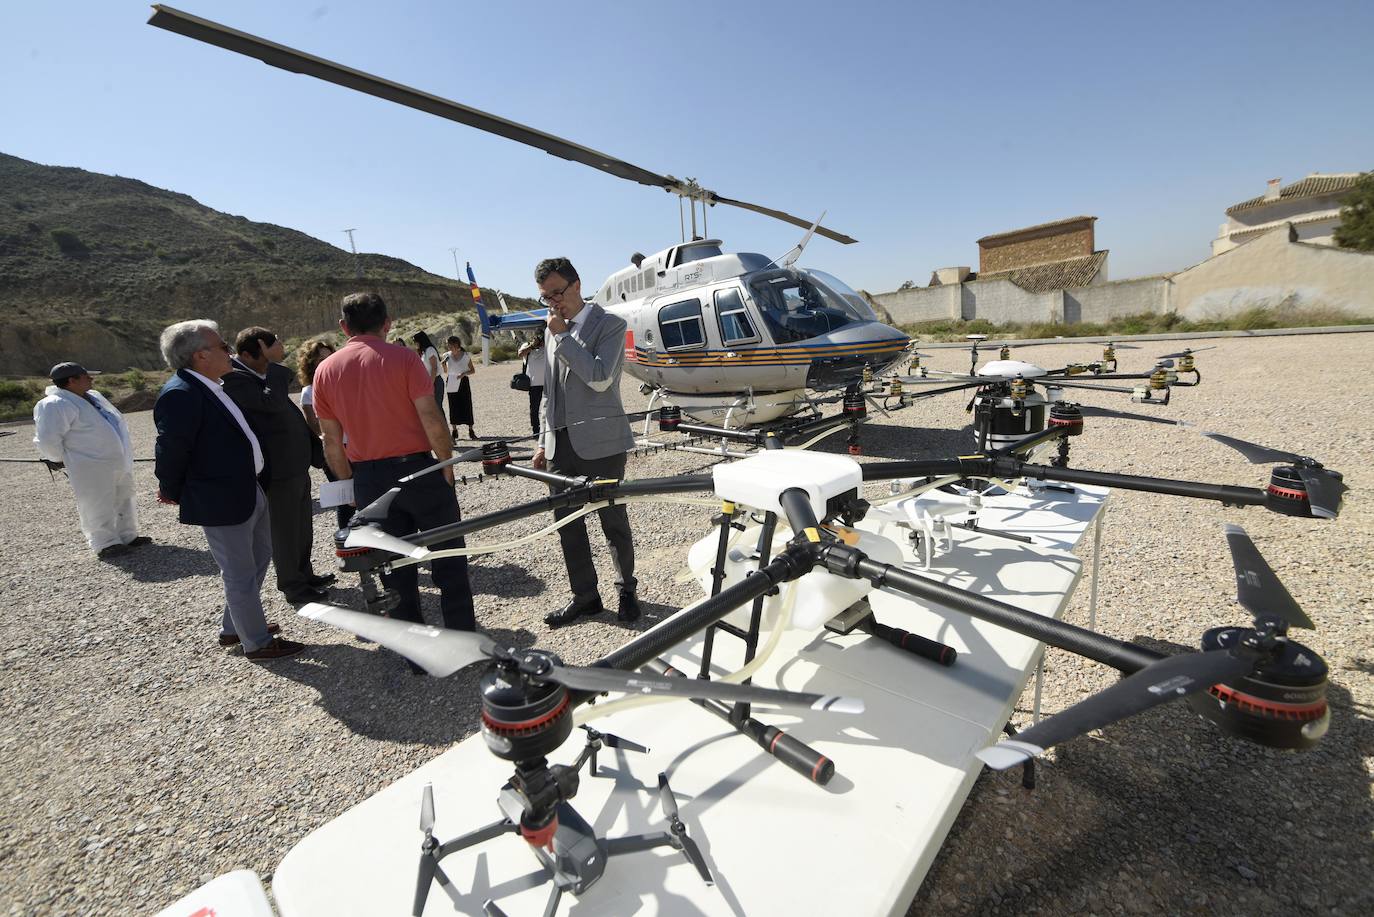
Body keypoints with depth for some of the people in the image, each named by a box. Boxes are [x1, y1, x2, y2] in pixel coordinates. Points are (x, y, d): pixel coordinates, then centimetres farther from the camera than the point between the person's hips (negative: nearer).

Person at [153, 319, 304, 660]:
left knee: (259, 557, 23)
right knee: (240, 574, 4)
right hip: (221, 502, -10)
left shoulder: (211, 386, 8)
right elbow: (172, 450, -18)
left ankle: (233, 628, 40)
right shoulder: (180, 394, -21)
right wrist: (172, 492, -4)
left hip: (250, 490, 10)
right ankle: (258, 643, 21)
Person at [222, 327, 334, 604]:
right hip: (277, 472, -9)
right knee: (285, 534, 6)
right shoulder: (233, 379, -15)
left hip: (297, 465, 9)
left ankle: (305, 575, 35)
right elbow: (273, 402, -30)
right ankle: (293, 587, 20)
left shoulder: (267, 374, 13)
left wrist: (313, 448, 22)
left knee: (303, 528, 20)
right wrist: (275, 362, -22)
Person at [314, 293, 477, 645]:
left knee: (395, 567, 12)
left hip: (368, 478, 4)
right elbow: (432, 421, -14)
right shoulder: (402, 358, -8)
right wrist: (448, 464, -2)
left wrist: (350, 483, 16)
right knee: (448, 560, 9)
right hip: (417, 469, -3)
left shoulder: (325, 370, 5)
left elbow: (332, 442, 6)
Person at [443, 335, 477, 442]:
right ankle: (454, 431, 11)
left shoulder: (466, 356, -3)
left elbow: (472, 370, 3)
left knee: (467, 406, -2)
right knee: (453, 407, 3)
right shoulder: (447, 356, 1)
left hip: (463, 383, -1)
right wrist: (443, 363, -12)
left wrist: (464, 373, -14)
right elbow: (445, 371, 6)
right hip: (451, 384, 2)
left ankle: (471, 431, 6)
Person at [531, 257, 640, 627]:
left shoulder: (610, 324, -4)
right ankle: (585, 595, 25)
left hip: (599, 443, -6)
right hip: (561, 444, 6)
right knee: (567, 523, 10)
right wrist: (544, 440, 16)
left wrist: (563, 336, -14)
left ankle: (627, 590, 26)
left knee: (614, 522, 5)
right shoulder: (553, 331, 15)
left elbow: (600, 378, -19)